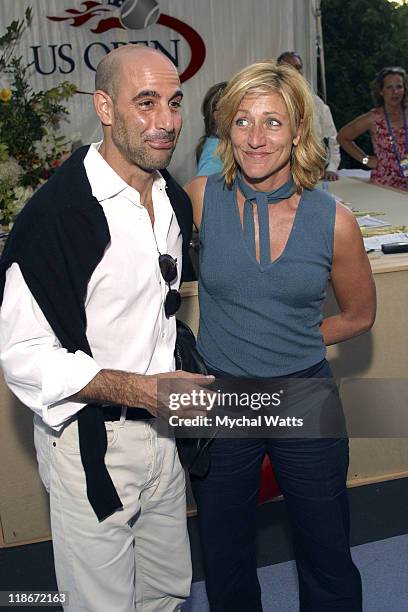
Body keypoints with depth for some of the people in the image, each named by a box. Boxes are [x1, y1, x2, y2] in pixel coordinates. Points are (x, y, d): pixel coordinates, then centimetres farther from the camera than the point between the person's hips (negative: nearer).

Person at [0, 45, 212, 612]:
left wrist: (179, 383, 10)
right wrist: (138, 389, -28)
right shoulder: (59, 210, -21)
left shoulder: (175, 201, 5)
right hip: (89, 442, -7)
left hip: (161, 428, 7)